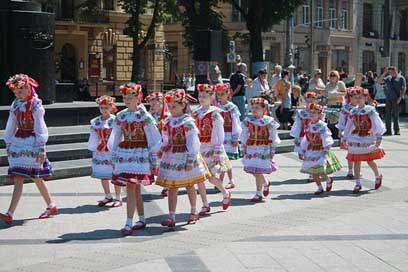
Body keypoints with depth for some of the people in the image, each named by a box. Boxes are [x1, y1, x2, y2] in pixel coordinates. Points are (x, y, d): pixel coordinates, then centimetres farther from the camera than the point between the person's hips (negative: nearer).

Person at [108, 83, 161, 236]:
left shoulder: (145, 116, -5)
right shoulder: (121, 116, 9)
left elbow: (153, 138, -1)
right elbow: (115, 138, 16)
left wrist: (153, 159, -2)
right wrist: (114, 157, 16)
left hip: (140, 154, -5)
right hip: (124, 154, 5)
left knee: (131, 188, -12)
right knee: (135, 189, 10)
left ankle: (129, 224, -12)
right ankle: (141, 220, 23)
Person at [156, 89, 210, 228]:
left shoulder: (188, 122, -13)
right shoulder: (168, 121, 6)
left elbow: (193, 143, -15)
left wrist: (190, 160, -18)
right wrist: (161, 152, 11)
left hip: (184, 156, -5)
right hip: (170, 157, 5)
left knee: (189, 185, 12)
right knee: (171, 187, 0)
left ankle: (194, 211, 31)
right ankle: (171, 217, -1)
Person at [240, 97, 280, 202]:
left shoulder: (269, 122, -6)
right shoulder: (248, 121, 3)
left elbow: (273, 138, -2)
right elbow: (244, 136, 11)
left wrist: (272, 151, -3)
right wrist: (244, 148, 8)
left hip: (264, 149, -4)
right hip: (251, 148, 4)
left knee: (258, 171, -5)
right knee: (253, 171, 5)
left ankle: (258, 194, 8)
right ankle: (266, 183, 33)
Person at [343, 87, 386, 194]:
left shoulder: (370, 110, -8)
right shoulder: (353, 111, 6)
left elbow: (377, 124, -11)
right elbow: (348, 126, 14)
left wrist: (378, 137, -17)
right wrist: (345, 139, 15)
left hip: (368, 138, -4)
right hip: (355, 139, 4)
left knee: (370, 161, 1)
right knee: (356, 161, 3)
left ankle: (378, 176, 29)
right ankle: (358, 184, 11)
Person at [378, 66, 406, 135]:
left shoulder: (401, 78, 2)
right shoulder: (388, 78, 16)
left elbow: (404, 88, -3)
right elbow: (380, 80, 13)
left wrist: (400, 97, -12)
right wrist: (384, 73, 5)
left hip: (396, 99, -5)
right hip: (388, 98, 5)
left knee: (396, 115, -2)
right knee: (387, 114, 2)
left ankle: (396, 130, 5)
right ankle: (388, 130, 6)